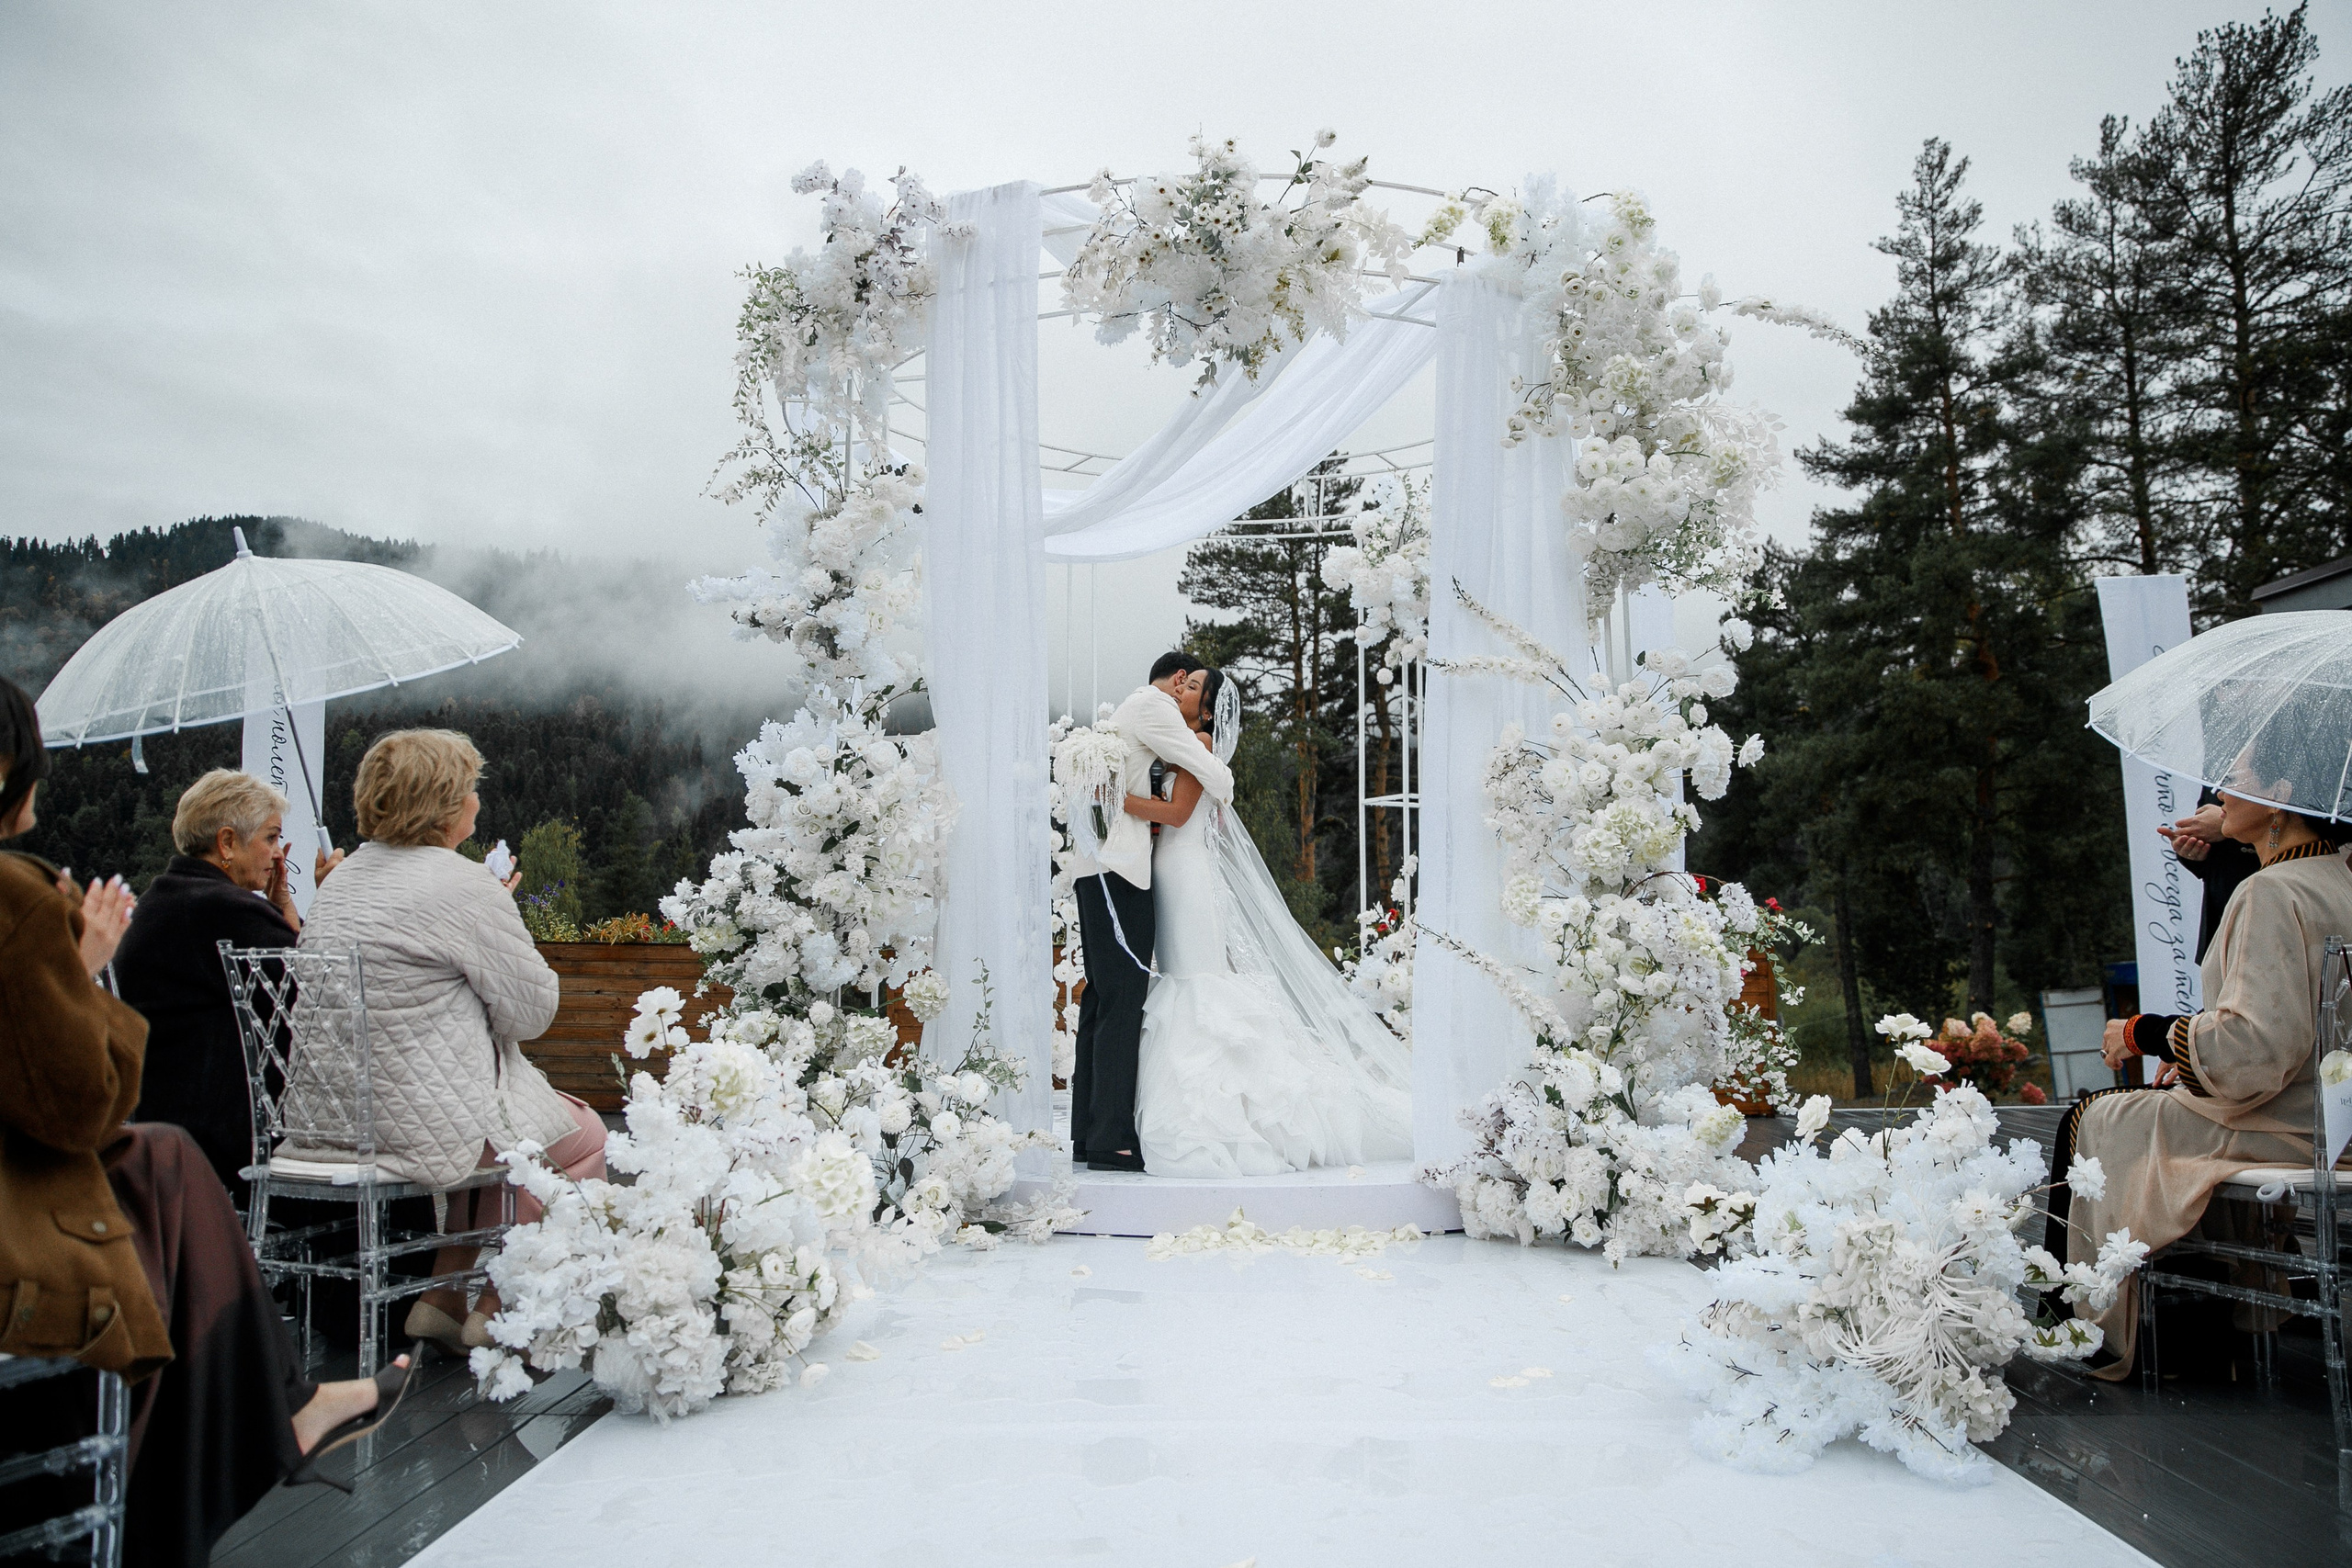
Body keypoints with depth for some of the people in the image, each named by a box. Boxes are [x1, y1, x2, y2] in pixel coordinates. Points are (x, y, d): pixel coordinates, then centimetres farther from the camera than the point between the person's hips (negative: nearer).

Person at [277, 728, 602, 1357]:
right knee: (585, 1135, 13)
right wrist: (501, 919, 3)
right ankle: (497, 1310, 13)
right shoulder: (463, 885, -17)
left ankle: (445, 1299, 26)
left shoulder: (342, 879, 11)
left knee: (513, 1113, 30)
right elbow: (531, 1013, -11)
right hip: (424, 1126, -9)